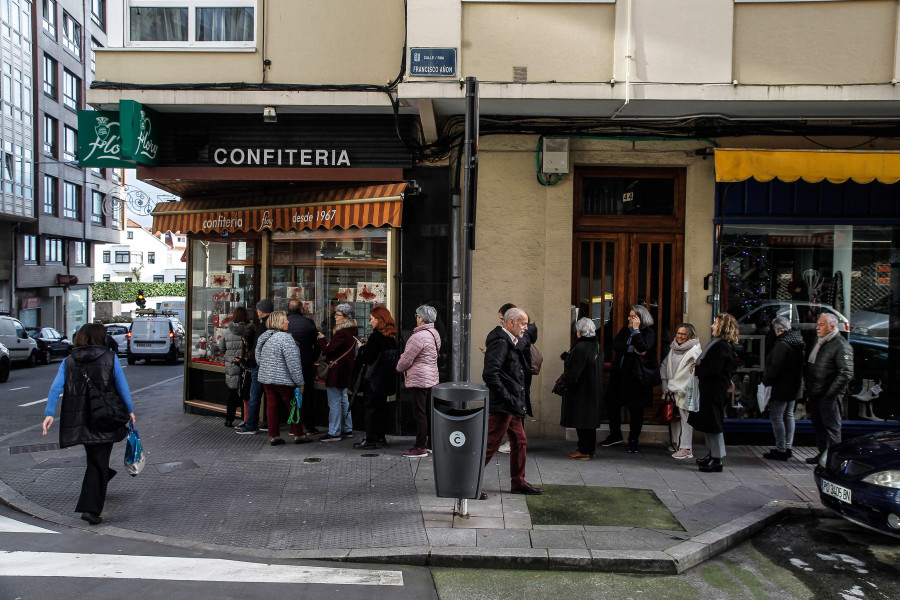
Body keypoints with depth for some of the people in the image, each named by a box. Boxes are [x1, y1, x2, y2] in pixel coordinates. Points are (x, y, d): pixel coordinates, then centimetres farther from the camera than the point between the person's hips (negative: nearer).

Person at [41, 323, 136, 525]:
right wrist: (129, 410, 6)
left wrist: (49, 413, -9)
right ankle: (91, 508, -7)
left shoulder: (68, 361, 5)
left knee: (94, 458, 24)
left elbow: (56, 387, -6)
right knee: (98, 461, 0)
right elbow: (122, 386, -3)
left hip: (78, 421, 4)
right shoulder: (110, 358, -4)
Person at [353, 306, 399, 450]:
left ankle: (370, 440, 1)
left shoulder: (376, 336, -17)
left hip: (375, 378, -8)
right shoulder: (391, 337, 8)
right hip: (387, 378, 8)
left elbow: (367, 358, -18)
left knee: (370, 407, -1)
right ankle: (380, 437, 23)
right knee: (380, 407, 16)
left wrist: (361, 347, -1)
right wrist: (367, 345, 12)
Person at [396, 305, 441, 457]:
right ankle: (433, 443, 23)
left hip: (419, 379, -10)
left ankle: (420, 447, 2)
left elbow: (406, 359, -16)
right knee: (429, 412, 15)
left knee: (419, 413, -3)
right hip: (432, 378, 10)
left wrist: (399, 367, 7)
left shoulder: (419, 337, -20)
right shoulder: (434, 334, 10)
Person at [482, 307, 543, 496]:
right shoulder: (500, 343, -16)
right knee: (490, 444, -6)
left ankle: (518, 483, 28)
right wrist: (506, 397, -21)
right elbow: (490, 374, -25)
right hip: (501, 406, -10)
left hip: (511, 405, 10)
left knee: (519, 442, 16)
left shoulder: (512, 343, 16)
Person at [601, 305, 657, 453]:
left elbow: (643, 347, -23)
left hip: (636, 376, -6)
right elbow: (615, 345, -3)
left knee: (635, 408, 3)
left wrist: (636, 330, -17)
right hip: (620, 373, 6)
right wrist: (632, 349, -15)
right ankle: (615, 435, 25)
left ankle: (633, 440, 15)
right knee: (612, 403, 9)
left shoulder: (649, 333, -6)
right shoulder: (625, 329, 10)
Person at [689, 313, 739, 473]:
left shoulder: (722, 346, -19)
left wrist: (697, 369, -10)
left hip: (715, 391, -10)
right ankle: (712, 454, 27)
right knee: (707, 423, 17)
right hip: (710, 389, 10)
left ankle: (717, 460, 5)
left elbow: (713, 371, -24)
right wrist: (698, 367, 1)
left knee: (712, 424, -3)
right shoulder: (718, 343, 12)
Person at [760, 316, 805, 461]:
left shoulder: (782, 345, -21)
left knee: (776, 417, -4)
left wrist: (766, 381, -10)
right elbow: (802, 365, 17)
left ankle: (781, 450, -3)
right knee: (788, 416, 17)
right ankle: (788, 448, 24)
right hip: (794, 386, 10)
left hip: (781, 387, -10)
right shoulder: (799, 343, 9)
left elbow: (775, 368, -23)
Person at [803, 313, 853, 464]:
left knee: (831, 426, -2)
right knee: (818, 423, 16)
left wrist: (830, 393, -18)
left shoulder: (841, 345, -13)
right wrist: (809, 391, 15)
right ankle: (822, 453, 27)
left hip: (829, 395, -9)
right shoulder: (819, 342, 14)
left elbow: (846, 373, -18)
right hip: (815, 393, 9)